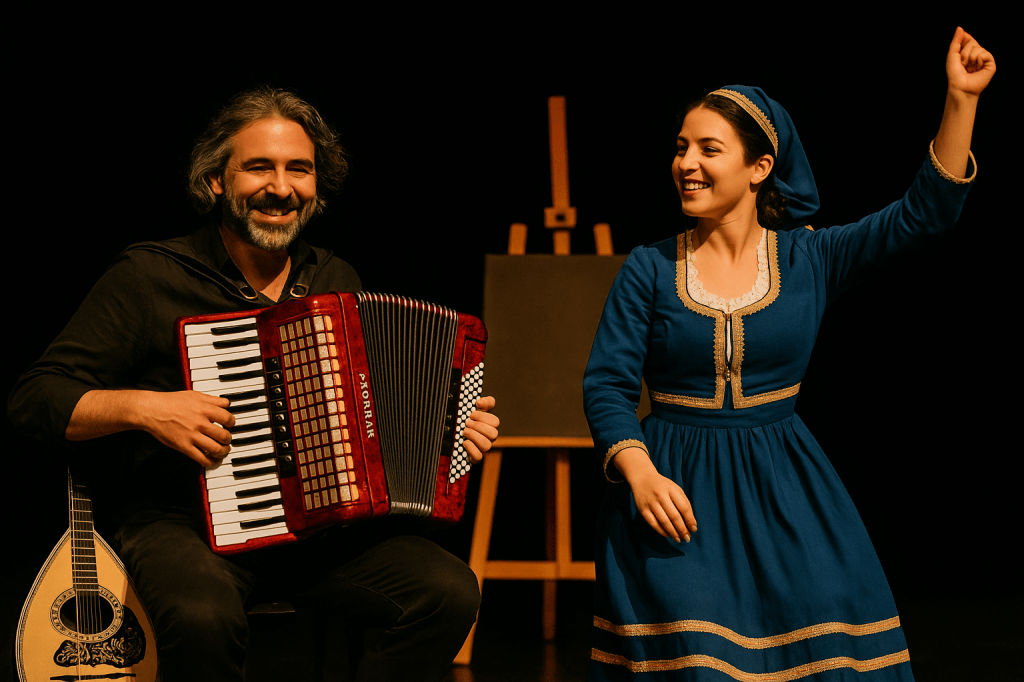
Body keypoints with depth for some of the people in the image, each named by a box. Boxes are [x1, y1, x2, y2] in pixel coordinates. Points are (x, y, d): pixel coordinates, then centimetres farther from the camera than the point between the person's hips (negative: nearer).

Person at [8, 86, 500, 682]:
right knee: (204, 617, -38)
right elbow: (34, 399, -3)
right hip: (186, 523, -4)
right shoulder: (150, 276, -2)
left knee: (451, 593, -21)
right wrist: (144, 407, -17)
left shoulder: (336, 281, 14)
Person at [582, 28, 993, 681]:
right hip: (675, 488, -1)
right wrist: (639, 472, -19)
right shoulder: (650, 269, 0)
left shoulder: (809, 259, 2)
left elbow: (925, 211, -4)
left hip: (785, 493, 1)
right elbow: (607, 384, -2)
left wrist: (961, 99, -11)